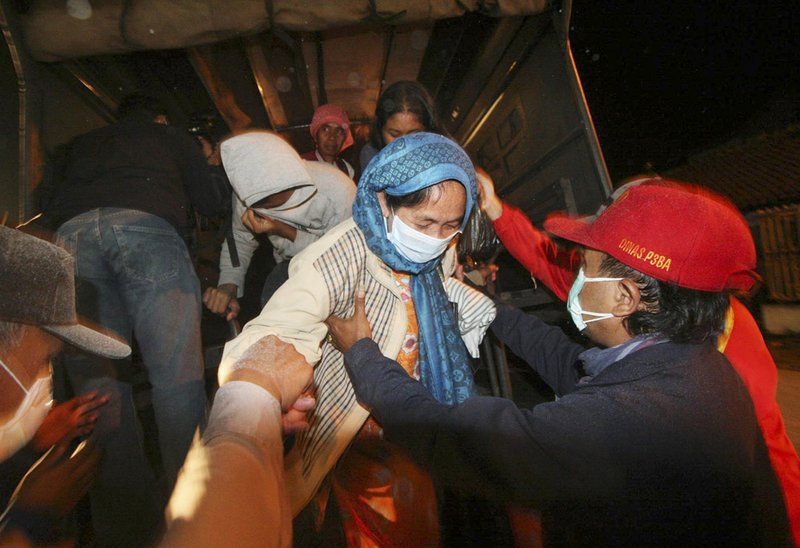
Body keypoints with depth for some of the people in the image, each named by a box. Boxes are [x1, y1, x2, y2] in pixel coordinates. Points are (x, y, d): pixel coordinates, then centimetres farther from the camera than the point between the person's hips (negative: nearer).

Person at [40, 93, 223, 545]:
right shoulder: (172, 136, 29)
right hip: (147, 226, -3)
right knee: (177, 374, -9)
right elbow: (210, 203, 25)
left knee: (99, 380, 4)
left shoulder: (84, 144, 37)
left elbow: (56, 200, 38)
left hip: (71, 232, 4)